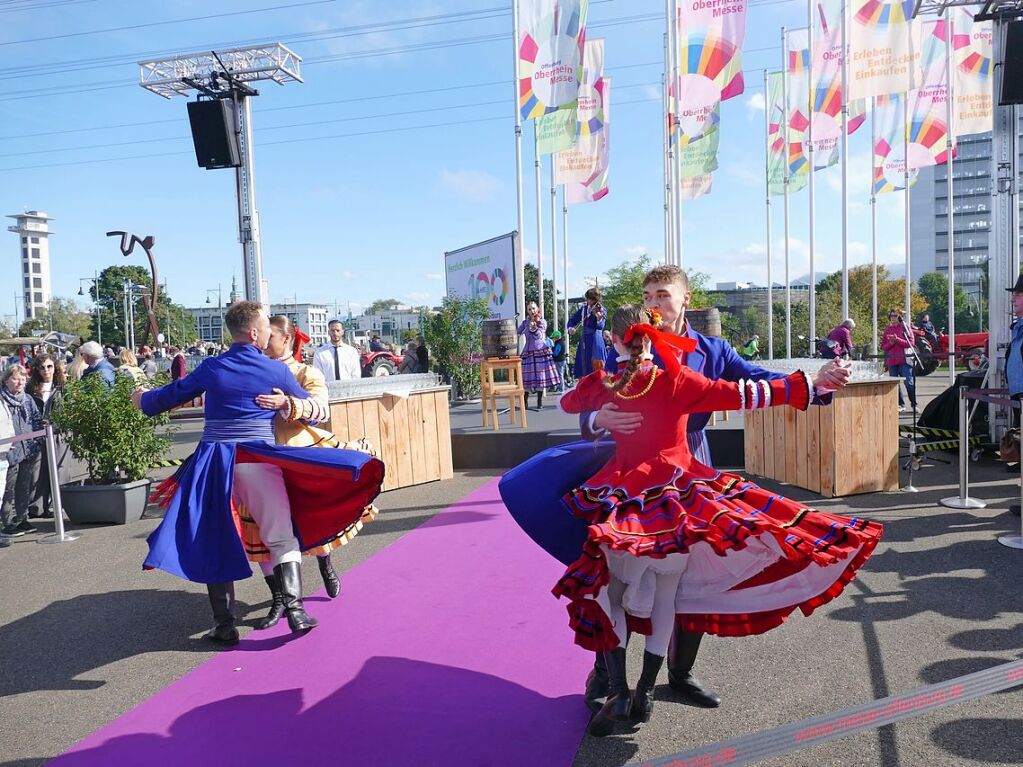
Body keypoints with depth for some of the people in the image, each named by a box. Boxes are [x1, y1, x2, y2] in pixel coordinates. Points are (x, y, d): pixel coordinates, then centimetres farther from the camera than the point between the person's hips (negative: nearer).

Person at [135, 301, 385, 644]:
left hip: (213, 461, 2)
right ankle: (294, 609, -3)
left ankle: (224, 625, 14)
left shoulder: (211, 368, 6)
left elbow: (171, 395, 19)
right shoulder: (276, 370, 2)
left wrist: (143, 399, 40)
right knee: (282, 537, 6)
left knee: (216, 543, 11)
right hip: (257, 461, -2)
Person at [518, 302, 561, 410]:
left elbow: (539, 336, -6)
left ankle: (539, 402, 7)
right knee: (528, 376, -4)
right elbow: (517, 333, 1)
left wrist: (534, 327, -21)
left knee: (540, 376, -2)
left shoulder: (542, 322, 5)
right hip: (528, 352, 1)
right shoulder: (525, 322, 9)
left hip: (541, 351, -1)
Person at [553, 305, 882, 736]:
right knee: (666, 598, 13)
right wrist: (804, 387, -3)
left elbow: (566, 403, 20)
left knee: (610, 592, 14)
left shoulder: (603, 385, -1)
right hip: (675, 497, -1)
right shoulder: (676, 380, -8)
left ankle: (618, 692, 6)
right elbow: (739, 396, -9)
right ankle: (644, 693, 20)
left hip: (623, 499, 1)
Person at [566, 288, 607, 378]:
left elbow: (600, 327, -17)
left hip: (595, 341, -6)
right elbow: (572, 320, 18)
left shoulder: (600, 309, -5)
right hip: (584, 341, 6)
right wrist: (570, 328, -3)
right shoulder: (583, 309, 10)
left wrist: (599, 318, -38)